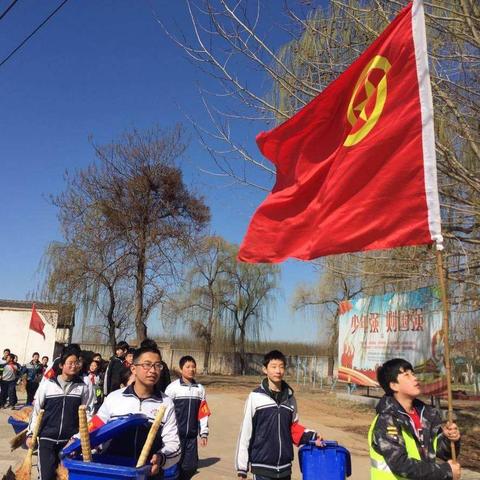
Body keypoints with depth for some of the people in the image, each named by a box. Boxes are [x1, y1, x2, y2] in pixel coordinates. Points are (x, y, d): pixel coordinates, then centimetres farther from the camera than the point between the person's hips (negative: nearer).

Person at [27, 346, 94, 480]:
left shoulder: (83, 387, 0)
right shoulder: (47, 384, -1)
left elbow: (88, 413, 4)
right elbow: (36, 410, 6)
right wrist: (30, 434, 5)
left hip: (70, 440, 1)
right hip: (47, 439, -1)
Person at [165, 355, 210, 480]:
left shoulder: (200, 389, 5)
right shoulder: (173, 387, -7)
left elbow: (203, 413, 8)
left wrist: (203, 433, 7)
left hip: (192, 435, 4)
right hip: (176, 435, -3)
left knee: (191, 466, 5)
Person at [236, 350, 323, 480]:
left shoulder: (289, 397, 3)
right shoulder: (255, 397, -9)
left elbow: (293, 428, 13)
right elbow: (245, 433, -7)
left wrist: (311, 437, -4)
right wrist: (242, 468, -6)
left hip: (285, 467, 4)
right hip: (262, 467, -4)